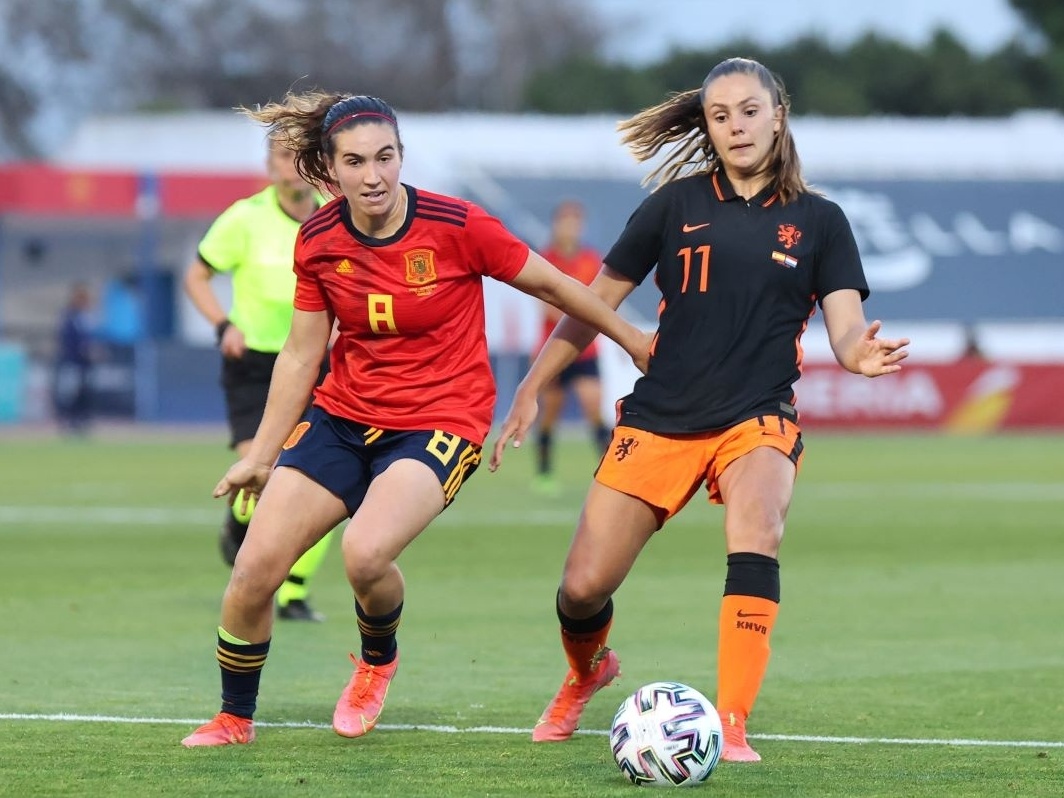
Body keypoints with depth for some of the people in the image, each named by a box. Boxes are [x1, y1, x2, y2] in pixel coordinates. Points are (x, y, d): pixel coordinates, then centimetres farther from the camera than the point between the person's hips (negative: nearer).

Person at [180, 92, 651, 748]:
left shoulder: (457, 226, -16)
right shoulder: (318, 242, -4)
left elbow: (554, 285, -2)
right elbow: (301, 356, 8)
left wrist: (638, 343, 8)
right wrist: (260, 455, 11)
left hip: (440, 422, -4)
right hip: (344, 416, 4)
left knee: (365, 552, -30)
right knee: (255, 568, -7)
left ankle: (379, 659, 5)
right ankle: (235, 718, 17)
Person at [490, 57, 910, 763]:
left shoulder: (818, 221, 3)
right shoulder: (678, 203, 4)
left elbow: (846, 329, -6)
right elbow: (595, 304, 9)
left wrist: (862, 354, -30)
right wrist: (530, 392, 7)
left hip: (758, 418, -1)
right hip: (660, 415, 1)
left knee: (756, 524, -34)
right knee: (583, 587, -5)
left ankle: (731, 727, -30)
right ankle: (587, 671, 34)